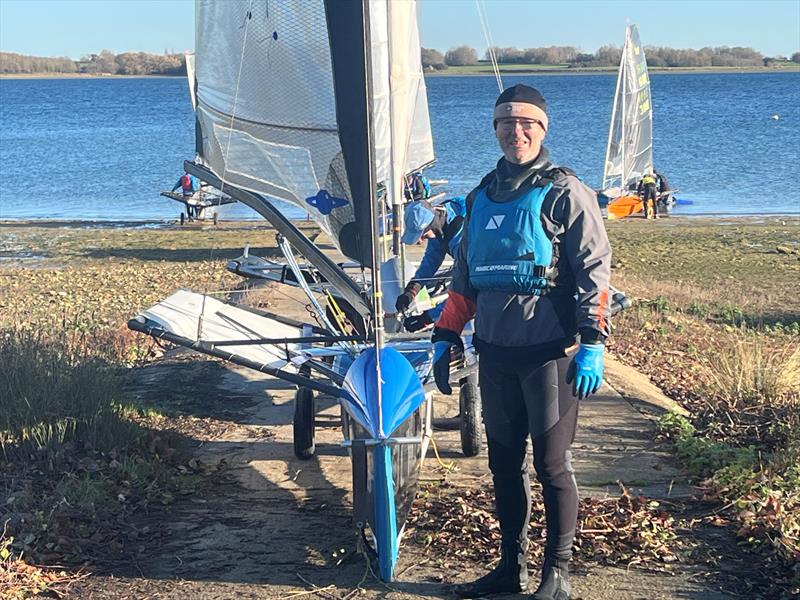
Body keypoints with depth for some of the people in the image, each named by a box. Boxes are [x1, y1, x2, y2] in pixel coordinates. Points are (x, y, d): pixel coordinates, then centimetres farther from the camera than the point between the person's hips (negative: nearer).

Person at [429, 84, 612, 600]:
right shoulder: (482, 196, 14)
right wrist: (446, 337, 17)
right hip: (494, 353, 6)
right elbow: (464, 276, 21)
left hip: (549, 352, -6)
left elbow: (595, 270, -8)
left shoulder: (564, 193, -4)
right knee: (504, 461, 12)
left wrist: (592, 344, -16)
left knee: (552, 465, 1)